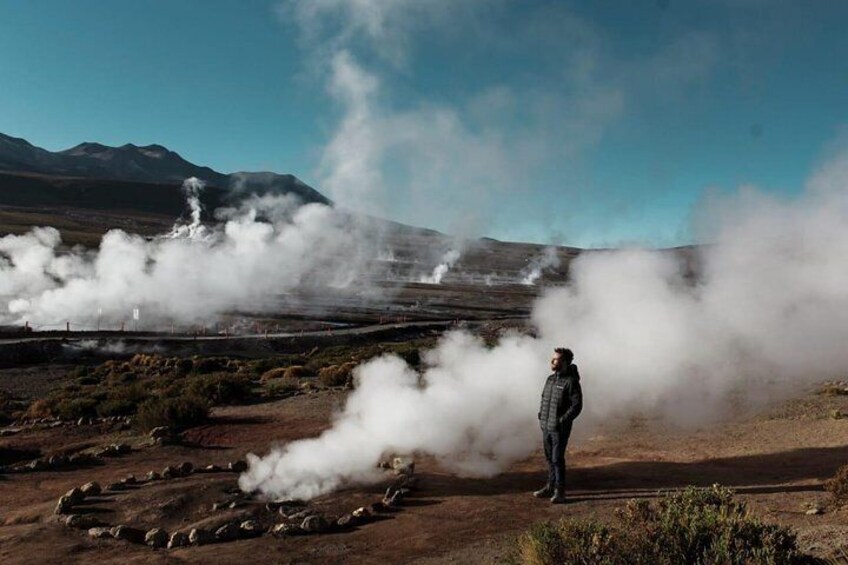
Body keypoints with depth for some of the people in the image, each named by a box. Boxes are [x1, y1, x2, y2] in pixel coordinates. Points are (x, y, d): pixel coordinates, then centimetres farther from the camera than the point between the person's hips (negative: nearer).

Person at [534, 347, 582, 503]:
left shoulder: (571, 381, -13)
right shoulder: (550, 378, 10)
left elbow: (577, 405, -14)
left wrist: (562, 421, -18)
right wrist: (541, 416, 9)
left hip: (559, 428, -7)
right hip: (546, 426, 7)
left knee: (557, 459, -3)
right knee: (549, 458, 14)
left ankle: (560, 490, 9)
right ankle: (551, 487, 26)